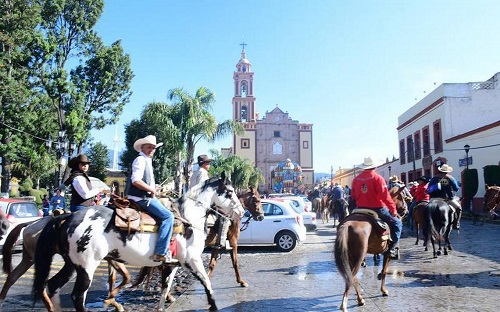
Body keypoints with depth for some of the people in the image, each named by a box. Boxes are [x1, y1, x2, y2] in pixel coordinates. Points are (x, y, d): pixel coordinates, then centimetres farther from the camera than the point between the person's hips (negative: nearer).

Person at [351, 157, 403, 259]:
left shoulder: (356, 179, 3)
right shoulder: (377, 178, -13)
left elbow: (353, 196, 11)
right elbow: (385, 196, -19)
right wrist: (393, 209, -13)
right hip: (377, 208, -5)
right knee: (397, 223, 10)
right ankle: (392, 248, -1)